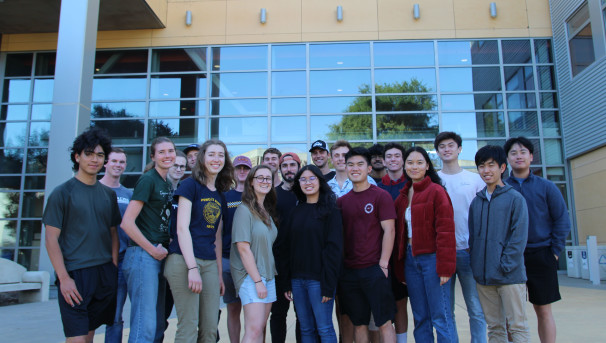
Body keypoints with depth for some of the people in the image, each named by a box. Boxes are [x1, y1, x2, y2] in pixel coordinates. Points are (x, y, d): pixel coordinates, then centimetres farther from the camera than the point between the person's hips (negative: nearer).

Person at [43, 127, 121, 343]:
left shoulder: (108, 194, 11)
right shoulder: (62, 192, -3)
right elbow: (51, 239, -6)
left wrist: (114, 267, 5)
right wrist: (64, 278, -13)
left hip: (105, 273, 5)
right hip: (75, 274, -4)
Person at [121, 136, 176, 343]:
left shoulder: (168, 185, 16)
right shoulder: (147, 180, -9)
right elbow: (127, 222, -16)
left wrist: (165, 247, 9)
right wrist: (152, 250, -13)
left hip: (160, 256, 9)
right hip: (143, 255, -9)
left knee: (158, 325, 14)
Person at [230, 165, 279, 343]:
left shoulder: (267, 211, 13)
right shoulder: (244, 209, -10)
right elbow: (243, 248, -15)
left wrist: (269, 276, 9)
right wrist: (257, 281, -16)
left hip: (268, 275, 7)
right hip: (250, 275, -7)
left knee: (260, 328, 8)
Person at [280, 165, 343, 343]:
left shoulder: (330, 210, -4)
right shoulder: (296, 212, 12)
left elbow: (334, 248, -10)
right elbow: (286, 247, 11)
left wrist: (328, 285, -15)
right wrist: (286, 282, 5)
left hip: (318, 279, -5)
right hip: (297, 279, 5)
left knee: (324, 329, -1)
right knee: (306, 329, 10)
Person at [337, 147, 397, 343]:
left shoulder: (380, 196, -3)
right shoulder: (342, 201, 10)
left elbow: (389, 231, -8)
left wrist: (383, 264, -13)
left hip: (374, 270, -4)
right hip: (348, 272, 5)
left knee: (384, 323, 2)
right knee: (358, 324, 12)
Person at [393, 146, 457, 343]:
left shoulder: (436, 191, -6)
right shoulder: (402, 196, 13)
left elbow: (445, 230, -12)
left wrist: (445, 266, -16)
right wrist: (400, 268, 11)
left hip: (431, 259, -6)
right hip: (410, 259, 6)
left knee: (441, 318, -2)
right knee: (420, 319, 12)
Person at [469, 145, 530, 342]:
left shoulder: (515, 198, -3)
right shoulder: (476, 202, 11)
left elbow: (519, 237, -9)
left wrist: (505, 266, -15)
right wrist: (476, 267, 3)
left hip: (510, 276, -4)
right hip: (483, 278, 5)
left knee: (517, 326, 3)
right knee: (494, 327, 12)